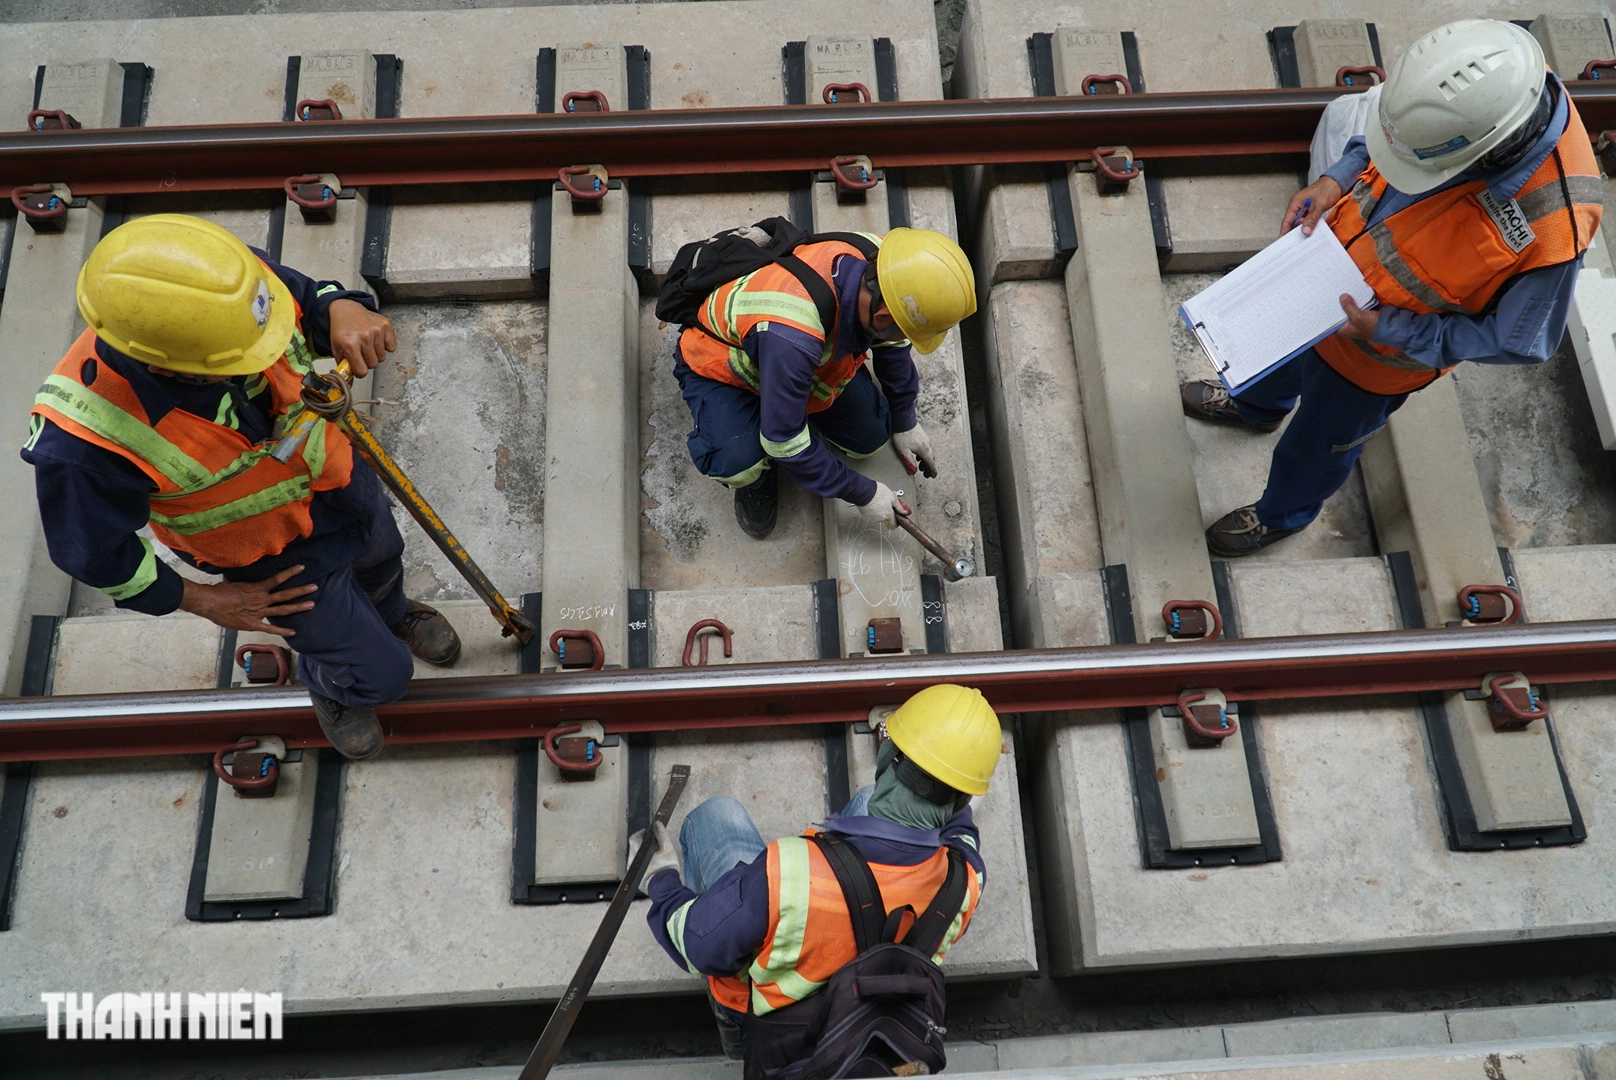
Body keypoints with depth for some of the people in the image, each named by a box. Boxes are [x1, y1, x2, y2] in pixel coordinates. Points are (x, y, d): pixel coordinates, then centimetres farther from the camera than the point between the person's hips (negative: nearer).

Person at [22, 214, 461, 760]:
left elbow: (302, 294, -9)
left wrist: (343, 309, -34)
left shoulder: (229, 280, -33)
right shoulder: (85, 435, -41)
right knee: (381, 674, 13)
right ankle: (330, 685, 52)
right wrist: (202, 600, -10)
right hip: (279, 561, -4)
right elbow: (94, 550, -21)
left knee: (383, 561, 36)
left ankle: (391, 612, 75)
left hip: (336, 475, 5)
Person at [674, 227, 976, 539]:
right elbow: (785, 442, -33)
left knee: (870, 437, -5)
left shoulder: (880, 259, -27)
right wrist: (862, 494, -21)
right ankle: (756, 477, 4)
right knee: (737, 463, -32)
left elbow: (892, 345, -2)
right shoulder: (792, 337, -47)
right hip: (720, 363, -6)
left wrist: (905, 422, 9)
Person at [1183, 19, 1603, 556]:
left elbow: (1518, 343, -23)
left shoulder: (1553, 226, -40)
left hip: (1373, 354, -5)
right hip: (1329, 260, 5)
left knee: (1321, 438, 22)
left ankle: (1283, 513, 55)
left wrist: (1384, 329, -26)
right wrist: (1336, 180, -18)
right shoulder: (1486, 83, -25)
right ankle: (1257, 405, 69)